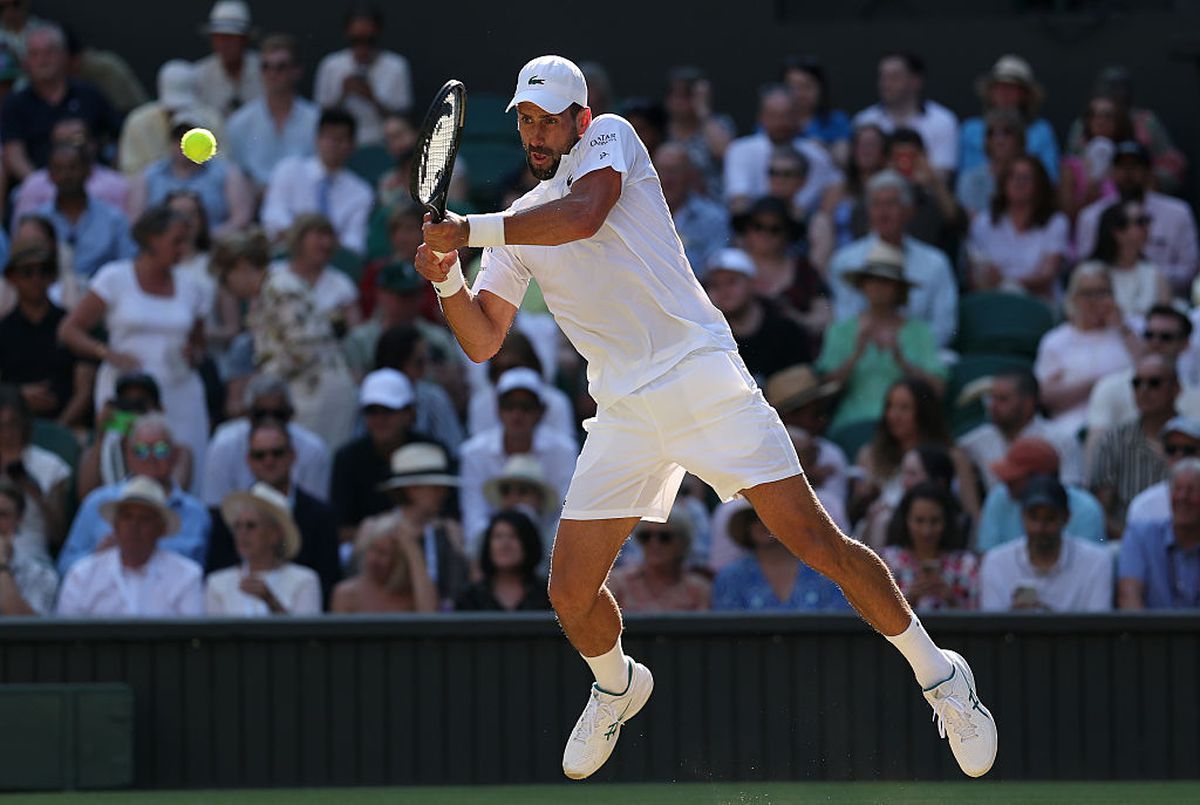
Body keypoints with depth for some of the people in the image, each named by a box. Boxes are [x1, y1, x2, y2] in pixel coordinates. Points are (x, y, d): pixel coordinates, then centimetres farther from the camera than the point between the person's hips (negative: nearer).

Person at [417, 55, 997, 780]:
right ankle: (617, 686, 32)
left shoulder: (610, 139, 1)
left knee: (817, 543, -11)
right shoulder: (517, 224, 15)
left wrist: (468, 231, -19)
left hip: (704, 379, -5)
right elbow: (483, 341, 10)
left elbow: (580, 216, -20)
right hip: (624, 414, 5)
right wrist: (447, 281, -9)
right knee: (570, 591, -1)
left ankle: (939, 673, 4)